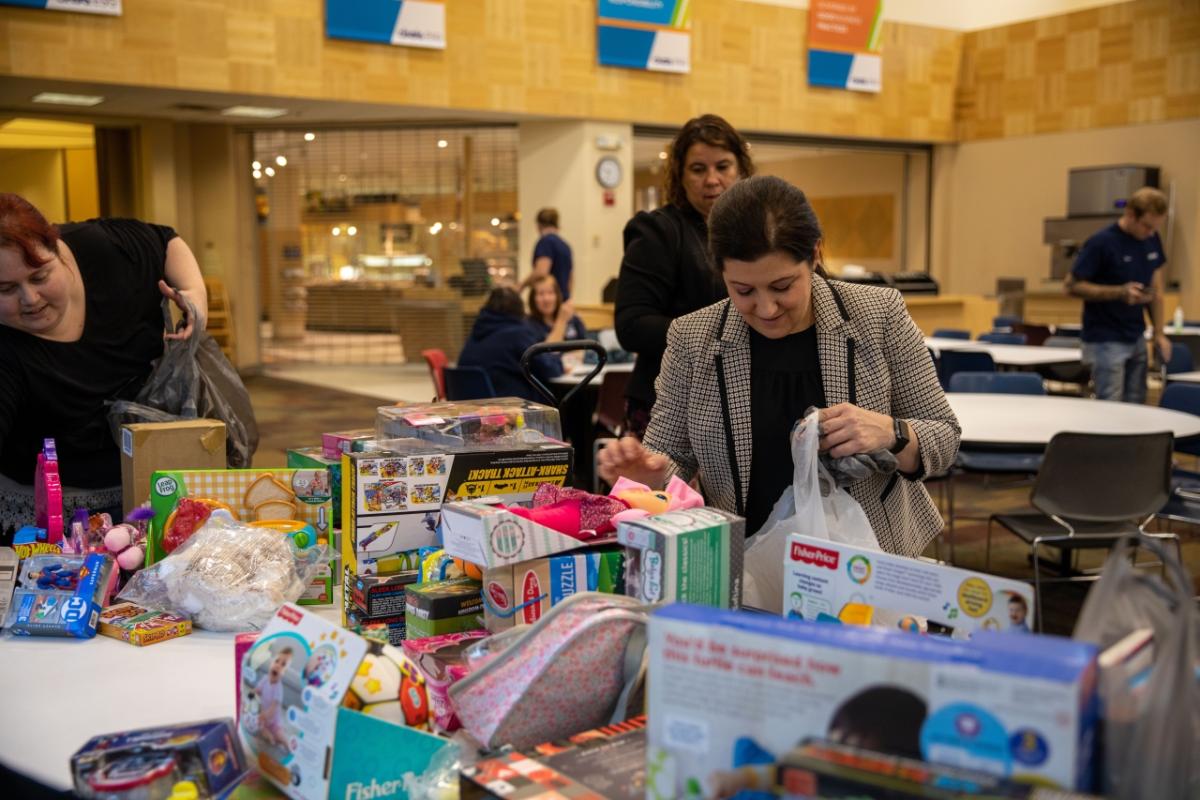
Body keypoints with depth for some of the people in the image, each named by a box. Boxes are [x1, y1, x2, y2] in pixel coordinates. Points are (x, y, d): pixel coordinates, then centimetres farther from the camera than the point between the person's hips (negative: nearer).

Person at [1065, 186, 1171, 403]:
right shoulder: (1101, 243, -15)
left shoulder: (1152, 240, 5)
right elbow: (1072, 286, -12)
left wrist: (1159, 333, 7)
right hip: (1106, 341, -7)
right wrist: (1119, 292, -22)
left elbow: (1156, 289, 14)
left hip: (1137, 339, 7)